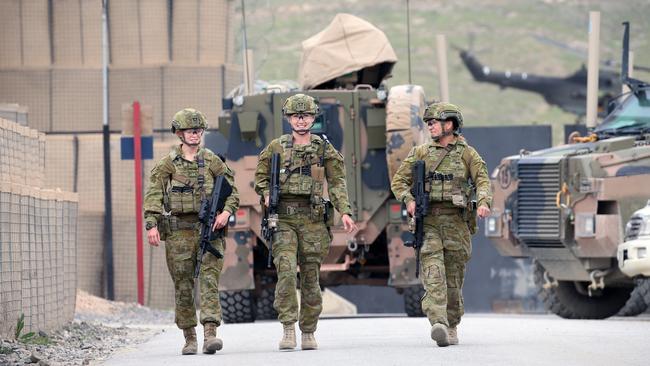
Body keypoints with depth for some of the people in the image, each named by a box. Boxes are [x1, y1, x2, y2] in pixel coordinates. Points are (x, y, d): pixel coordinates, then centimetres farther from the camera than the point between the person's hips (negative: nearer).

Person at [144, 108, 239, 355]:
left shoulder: (211, 161, 8)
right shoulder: (168, 164, 6)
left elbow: (232, 190, 9)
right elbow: (153, 195, 0)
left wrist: (226, 212, -10)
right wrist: (151, 224, -12)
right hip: (179, 230, 0)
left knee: (210, 279, -12)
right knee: (183, 285, 3)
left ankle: (210, 334, -21)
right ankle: (189, 337, 13)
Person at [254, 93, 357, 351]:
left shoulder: (324, 149, 7)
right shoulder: (276, 148, 7)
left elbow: (337, 183, 4)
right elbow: (261, 175, 16)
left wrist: (344, 212, -8)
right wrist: (266, 194, -4)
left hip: (312, 218, 1)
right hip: (283, 218, -1)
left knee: (311, 275, 5)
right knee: (286, 270, -17)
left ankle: (308, 332, 14)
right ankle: (288, 328, -16)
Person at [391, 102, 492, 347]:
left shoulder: (467, 153, 8)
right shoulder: (421, 153, 13)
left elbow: (482, 180, -4)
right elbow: (399, 180, 12)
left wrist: (483, 202, -24)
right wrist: (408, 200, -7)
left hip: (457, 222, 0)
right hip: (428, 220, 0)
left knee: (454, 277, 6)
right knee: (433, 273, -16)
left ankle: (452, 327, 19)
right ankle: (438, 324, -30)